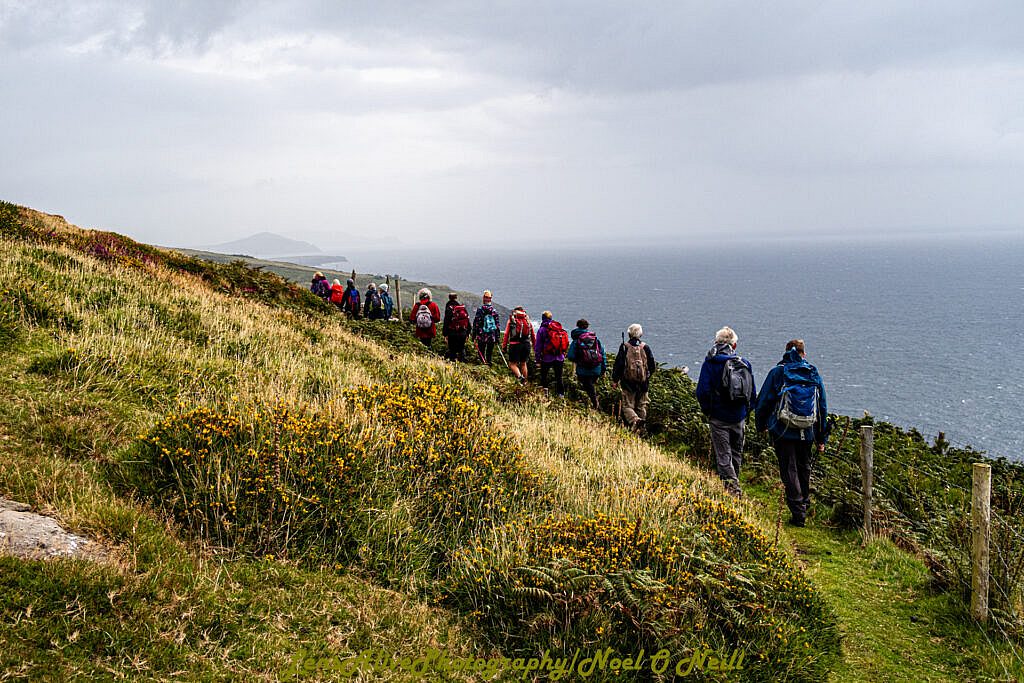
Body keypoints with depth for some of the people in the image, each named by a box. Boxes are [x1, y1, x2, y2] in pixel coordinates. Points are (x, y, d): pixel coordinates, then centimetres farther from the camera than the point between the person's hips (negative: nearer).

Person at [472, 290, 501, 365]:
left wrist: (474, 335, 3)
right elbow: (498, 324, 5)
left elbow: (476, 323, -4)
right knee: (489, 353, 12)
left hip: (482, 336, -2)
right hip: (492, 336, 2)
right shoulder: (494, 310, 1)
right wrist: (497, 337, 12)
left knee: (481, 352, 4)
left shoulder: (480, 309, -6)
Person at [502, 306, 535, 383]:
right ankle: (524, 382, 22)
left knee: (512, 364, 3)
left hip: (515, 345, -3)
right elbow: (533, 336, 15)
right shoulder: (528, 321, 13)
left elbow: (506, 334, 0)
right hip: (526, 345, 3)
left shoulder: (511, 321, 5)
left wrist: (504, 346, 3)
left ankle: (520, 376, -21)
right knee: (523, 364, 18)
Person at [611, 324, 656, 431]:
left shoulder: (624, 347, -6)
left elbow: (618, 364, -7)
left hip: (628, 383, -3)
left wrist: (614, 380, 3)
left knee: (627, 406, 2)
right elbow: (652, 367, 6)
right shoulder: (645, 348, 1)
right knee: (641, 406, 15)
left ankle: (634, 420, -25)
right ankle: (640, 428, 17)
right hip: (643, 383, 3)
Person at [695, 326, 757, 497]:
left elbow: (703, 391, -11)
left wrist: (706, 410, 3)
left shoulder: (710, 363, -9)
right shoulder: (744, 363, 2)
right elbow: (753, 393, 6)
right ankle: (733, 483, 32)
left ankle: (733, 488, -12)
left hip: (719, 417, -4)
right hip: (739, 417, 4)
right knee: (736, 454, 18)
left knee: (723, 456, -1)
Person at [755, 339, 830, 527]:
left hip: (783, 432, -3)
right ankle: (804, 502, 38)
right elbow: (823, 407, 10)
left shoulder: (777, 373, -4)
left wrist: (761, 425, 14)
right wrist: (821, 439, 17)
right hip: (807, 433, 4)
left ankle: (798, 512, -5)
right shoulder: (814, 375, 6)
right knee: (804, 468, 22)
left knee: (789, 471, 1)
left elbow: (764, 401, -3)